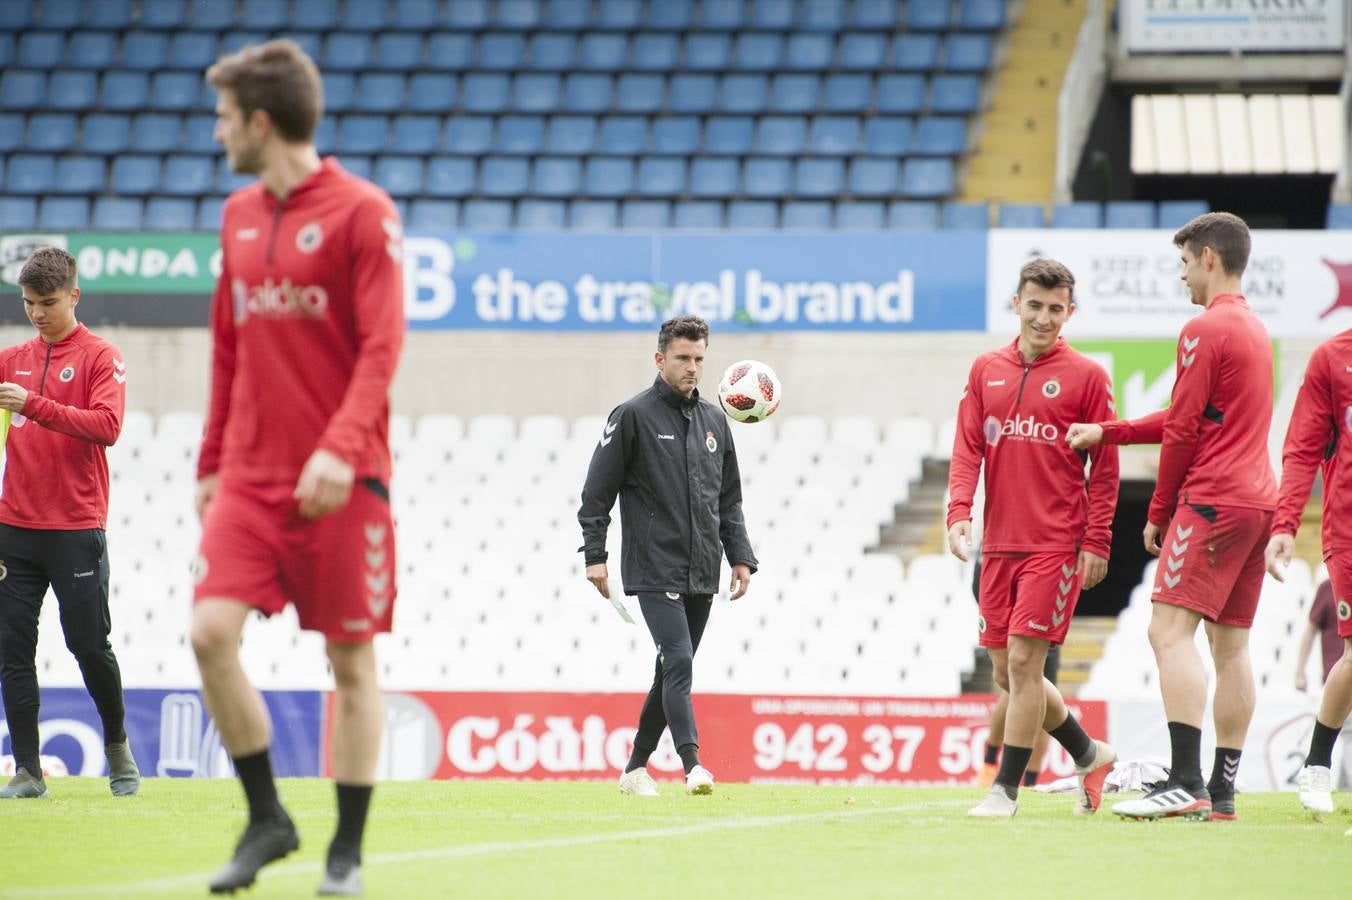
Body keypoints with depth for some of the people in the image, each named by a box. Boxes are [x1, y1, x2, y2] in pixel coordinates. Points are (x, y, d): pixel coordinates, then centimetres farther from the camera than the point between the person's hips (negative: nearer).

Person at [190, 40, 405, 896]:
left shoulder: (362, 212, -6)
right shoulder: (239, 216, 14)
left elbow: (381, 347, -13)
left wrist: (341, 448, -25)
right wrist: (212, 463, 18)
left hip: (341, 481, -5)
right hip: (250, 475, 5)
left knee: (352, 662, 1)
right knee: (212, 631, -10)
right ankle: (267, 818, 5)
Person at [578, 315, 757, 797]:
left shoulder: (714, 420, 14)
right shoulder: (633, 415, -3)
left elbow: (729, 500, 19)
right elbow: (597, 491, -4)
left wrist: (740, 557, 10)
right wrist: (595, 555, -10)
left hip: (702, 575, 6)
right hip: (655, 571, -6)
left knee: (673, 670, 10)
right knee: (678, 662, -17)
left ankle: (636, 767, 19)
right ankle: (692, 764, -24)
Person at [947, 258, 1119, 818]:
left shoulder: (1086, 377, -1)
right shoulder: (986, 371, 11)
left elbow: (1105, 469, -1)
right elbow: (967, 449, 6)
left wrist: (1096, 543, -7)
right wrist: (959, 512, -10)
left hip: (1056, 547, -5)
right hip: (998, 544, 5)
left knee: (1024, 660, -11)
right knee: (1005, 672, 8)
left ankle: (1006, 790, -4)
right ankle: (1090, 755, 28)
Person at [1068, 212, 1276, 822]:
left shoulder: (1205, 330, -10)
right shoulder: (1254, 329, 20)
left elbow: (1183, 431, -11)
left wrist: (1159, 513, -2)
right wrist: (1105, 433, 15)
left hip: (1211, 500, -10)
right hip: (1257, 500, 10)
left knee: (1171, 630, -12)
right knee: (1231, 644, 8)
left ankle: (1186, 782, -21)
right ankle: (1223, 790, 6)